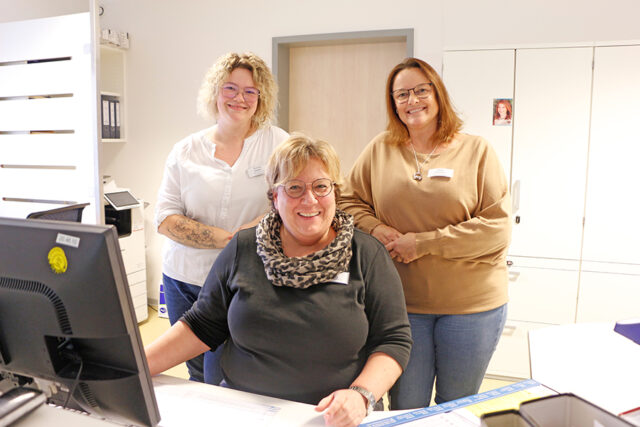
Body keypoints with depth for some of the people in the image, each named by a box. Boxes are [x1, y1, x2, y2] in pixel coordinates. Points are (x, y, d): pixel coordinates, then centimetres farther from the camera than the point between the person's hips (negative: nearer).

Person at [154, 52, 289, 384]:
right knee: (197, 378, 15)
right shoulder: (186, 151, 6)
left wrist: (239, 237, -19)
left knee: (224, 383, -4)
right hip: (185, 279, 3)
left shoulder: (277, 143, 1)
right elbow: (165, 218, -1)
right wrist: (224, 238, -14)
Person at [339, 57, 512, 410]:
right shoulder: (379, 150, 3)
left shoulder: (476, 150, -3)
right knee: (404, 409, 13)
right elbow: (349, 201, 9)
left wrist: (422, 243, -16)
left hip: (472, 304, 0)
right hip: (401, 303, 1)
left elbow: (497, 228, -10)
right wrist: (376, 229, -12)